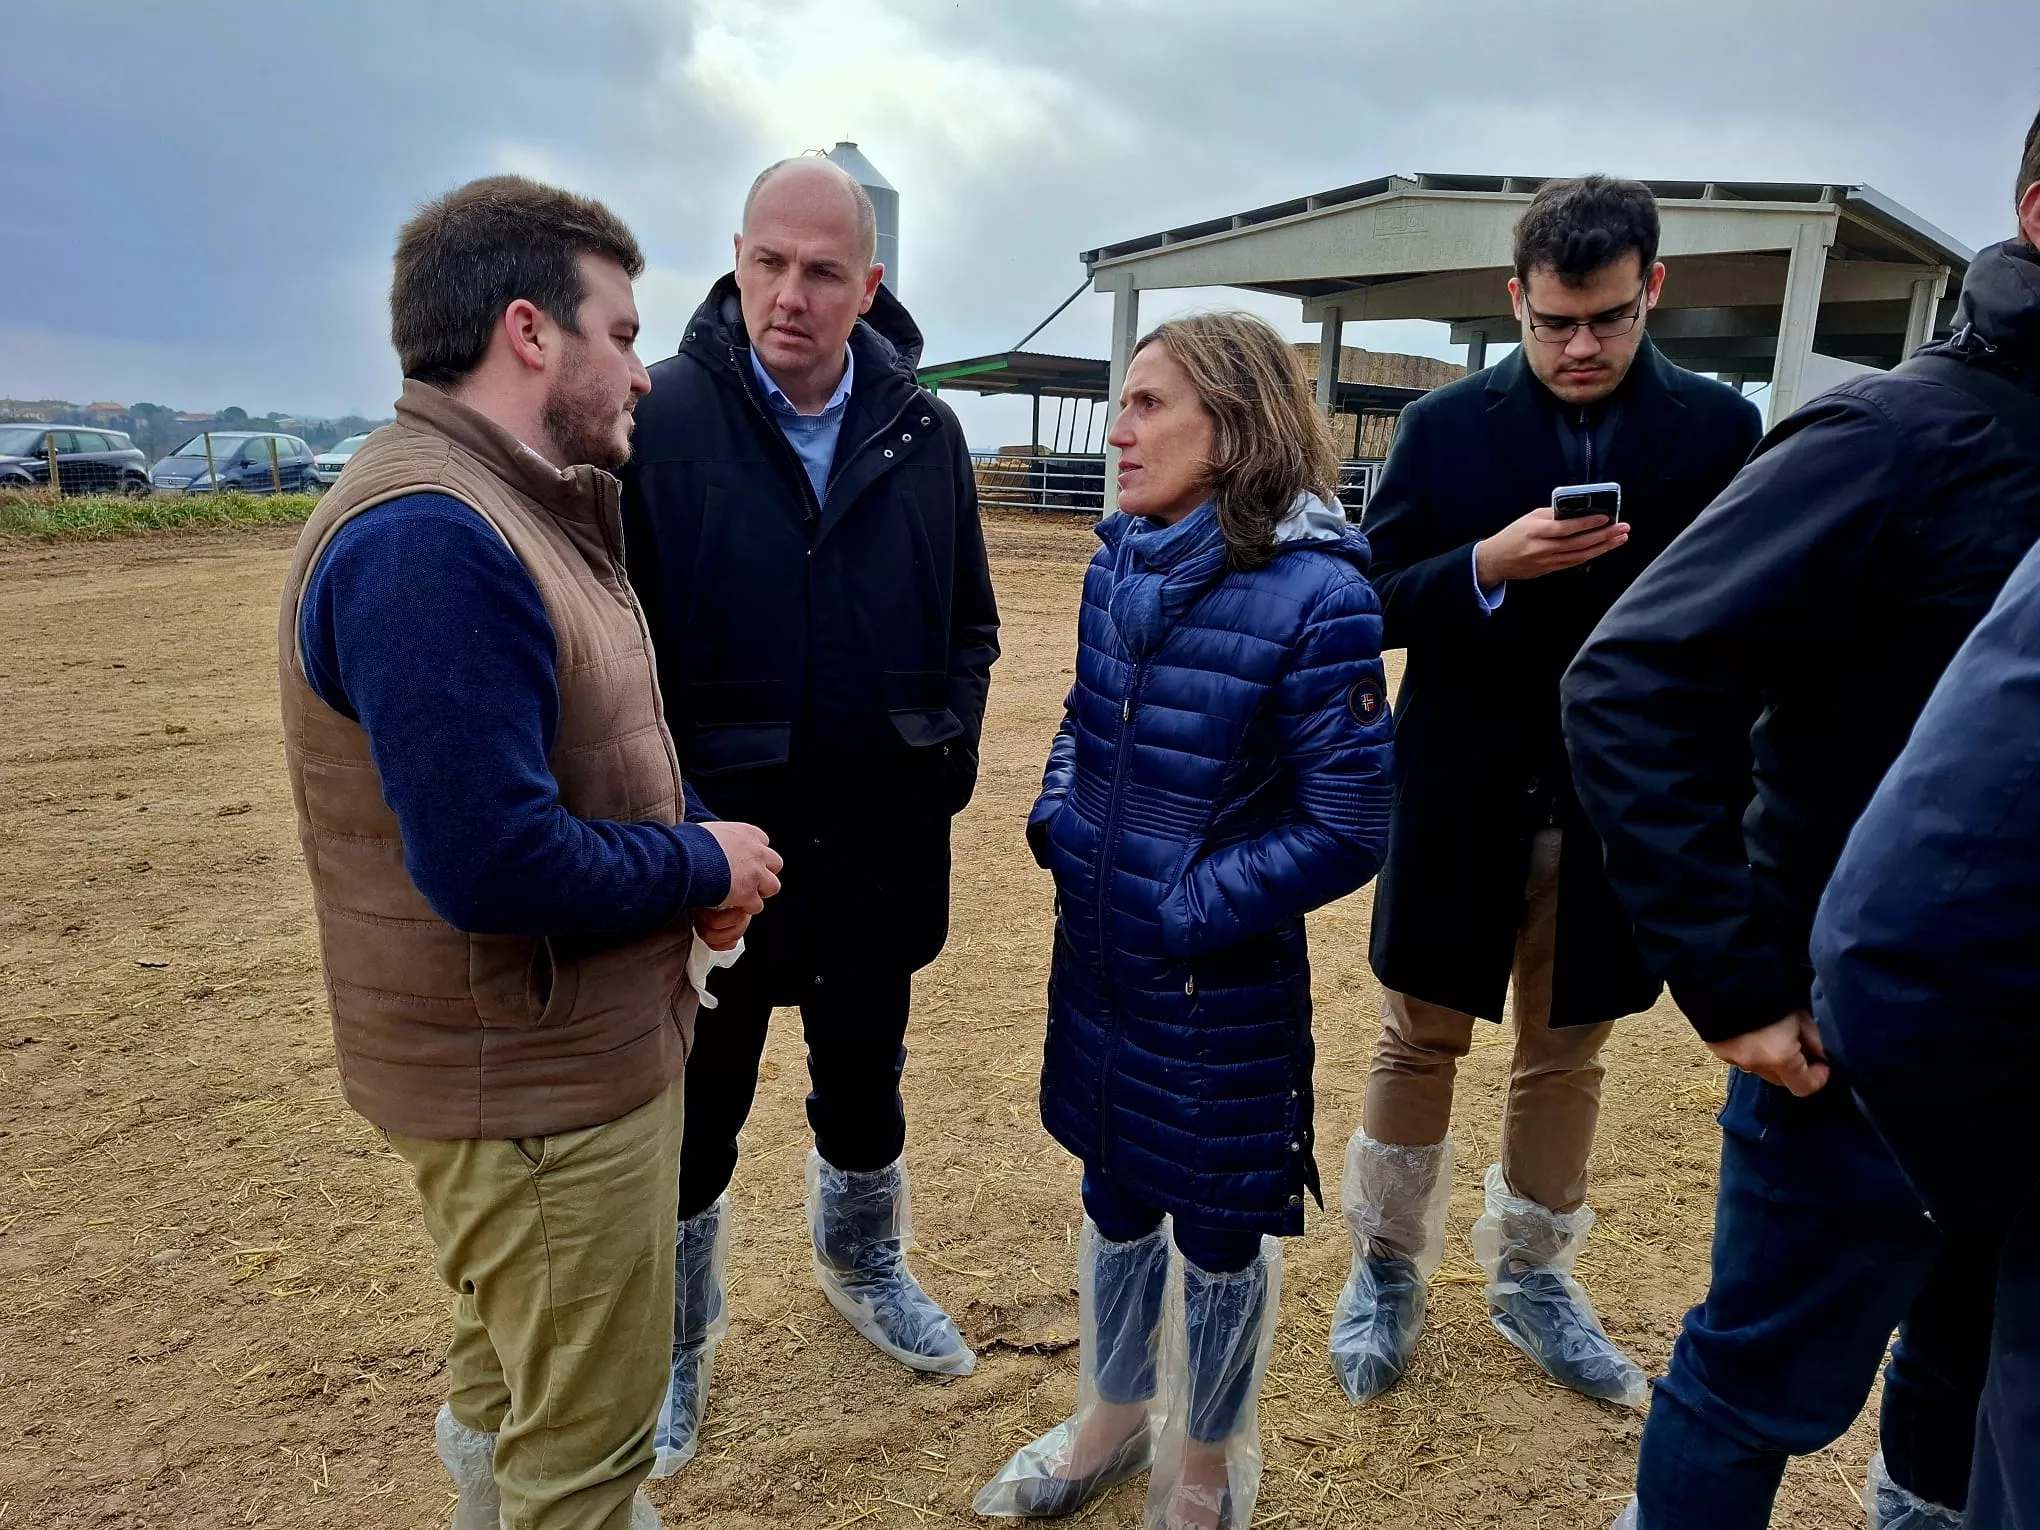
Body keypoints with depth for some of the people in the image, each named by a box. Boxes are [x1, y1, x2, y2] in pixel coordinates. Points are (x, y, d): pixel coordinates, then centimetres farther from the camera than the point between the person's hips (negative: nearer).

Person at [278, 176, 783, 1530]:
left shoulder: (531, 509, 9)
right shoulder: (428, 540, -26)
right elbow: (494, 862, -32)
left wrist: (698, 838, -1)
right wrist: (705, 867, -16)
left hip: (579, 1045, 10)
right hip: (537, 1080, -10)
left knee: (521, 1385, 29)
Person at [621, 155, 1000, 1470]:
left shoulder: (924, 434, -1)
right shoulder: (660, 420, -12)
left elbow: (968, 629, 8)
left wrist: (950, 757, -1)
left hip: (881, 847, 3)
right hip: (717, 839, -3)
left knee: (866, 1081, 23)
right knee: (697, 1108, 14)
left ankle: (863, 1262, 51)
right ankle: (677, 1339, 40)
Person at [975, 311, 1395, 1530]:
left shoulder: (1314, 593, -20)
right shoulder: (1122, 561, 0)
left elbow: (1349, 828, -17)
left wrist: (1190, 911, -17)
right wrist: (1059, 821, -3)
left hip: (1224, 980, -6)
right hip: (1098, 952, 6)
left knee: (1220, 1231, 15)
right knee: (1116, 1193, 23)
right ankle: (1114, 1419, 49)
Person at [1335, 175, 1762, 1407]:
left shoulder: (1720, 428, 1)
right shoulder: (1447, 426, -2)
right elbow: (1377, 607, -4)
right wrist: (1487, 566, -21)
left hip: (1620, 807, 2)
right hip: (1463, 800, -1)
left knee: (1569, 1053, 15)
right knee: (1421, 1041, 10)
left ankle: (1532, 1278, 35)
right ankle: (1389, 1270, 30)